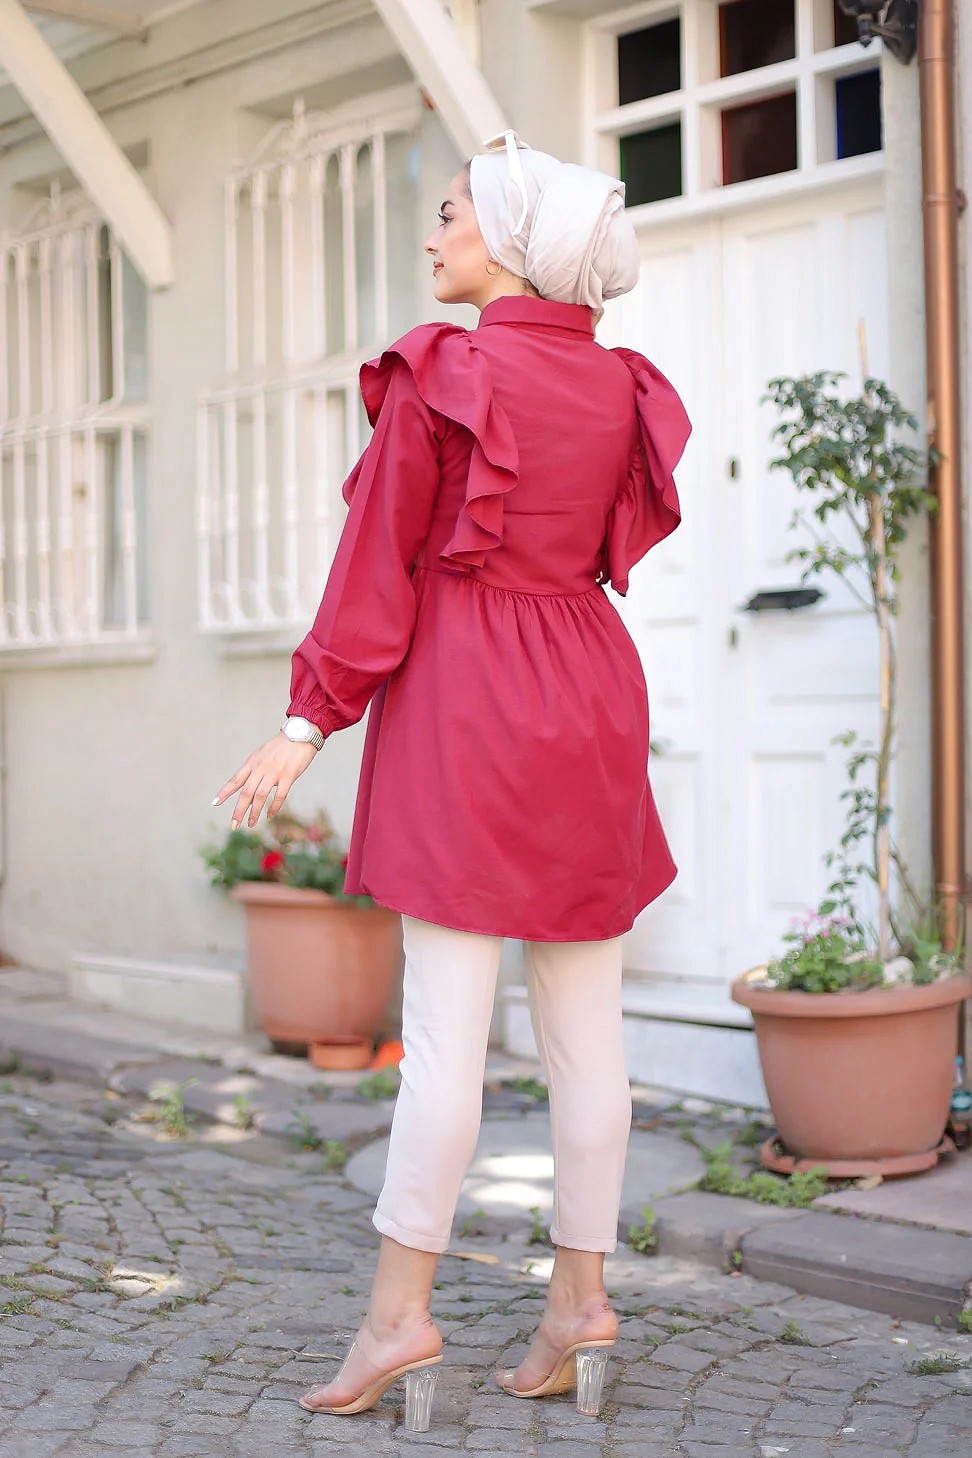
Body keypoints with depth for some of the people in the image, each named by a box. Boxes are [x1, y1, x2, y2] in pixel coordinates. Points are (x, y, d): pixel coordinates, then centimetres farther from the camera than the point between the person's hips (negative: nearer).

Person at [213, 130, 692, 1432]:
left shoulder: (442, 372, -8)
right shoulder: (620, 387, 8)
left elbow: (380, 562, -8)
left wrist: (311, 721, -3)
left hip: (463, 693, -6)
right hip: (594, 696, 6)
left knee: (445, 1022, -4)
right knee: (584, 1022, 7)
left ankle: (401, 1311, 3)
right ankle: (579, 1299, 14)